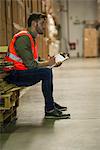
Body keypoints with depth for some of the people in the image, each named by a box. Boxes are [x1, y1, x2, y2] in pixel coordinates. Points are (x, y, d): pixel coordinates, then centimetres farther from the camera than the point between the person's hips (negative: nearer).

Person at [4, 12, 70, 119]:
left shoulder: (31, 37, 15)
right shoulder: (23, 38, -18)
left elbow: (34, 61, 12)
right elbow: (30, 64, -22)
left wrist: (50, 62, 1)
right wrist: (47, 63, -10)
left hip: (20, 72, 11)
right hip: (13, 75, -11)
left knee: (48, 71, 19)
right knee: (46, 72, -22)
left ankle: (51, 103, 24)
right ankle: (49, 110, -17)